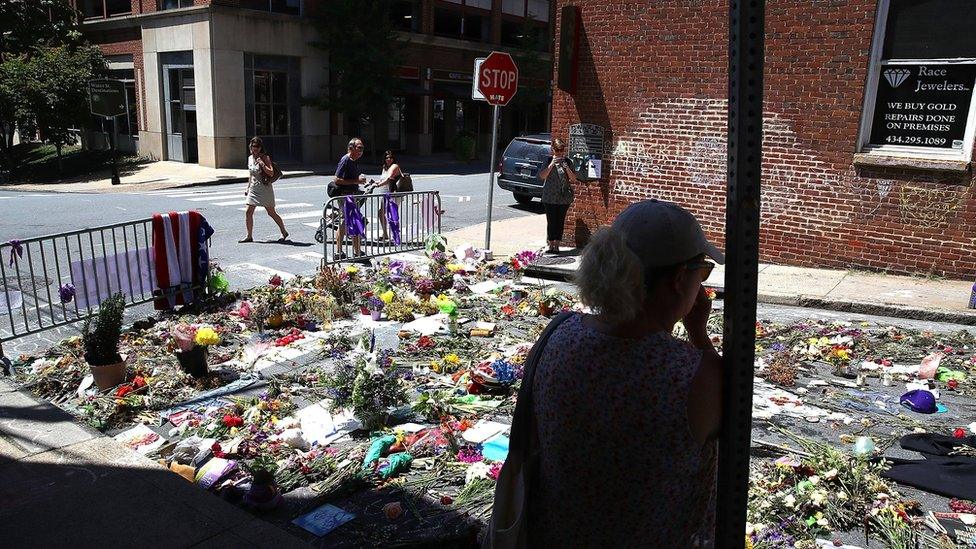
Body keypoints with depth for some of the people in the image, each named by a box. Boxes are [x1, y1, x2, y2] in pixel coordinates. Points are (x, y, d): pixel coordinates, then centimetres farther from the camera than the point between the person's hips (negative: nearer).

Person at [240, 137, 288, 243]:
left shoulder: (265, 157, -8)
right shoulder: (250, 158, 10)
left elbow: (271, 173, -18)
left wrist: (262, 164, -28)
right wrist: (248, 187, 21)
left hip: (265, 189, -6)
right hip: (253, 189, 6)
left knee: (271, 213, 1)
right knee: (248, 212, -2)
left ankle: (284, 232, 17)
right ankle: (249, 236, 7)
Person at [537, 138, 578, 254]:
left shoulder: (567, 161, 6)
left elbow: (573, 178, 2)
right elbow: (542, 176, -12)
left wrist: (566, 167, -13)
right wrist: (552, 163, -18)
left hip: (564, 197, 2)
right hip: (550, 197, -2)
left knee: (560, 221, 4)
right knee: (551, 221, -1)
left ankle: (557, 244, 12)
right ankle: (551, 244, 9)